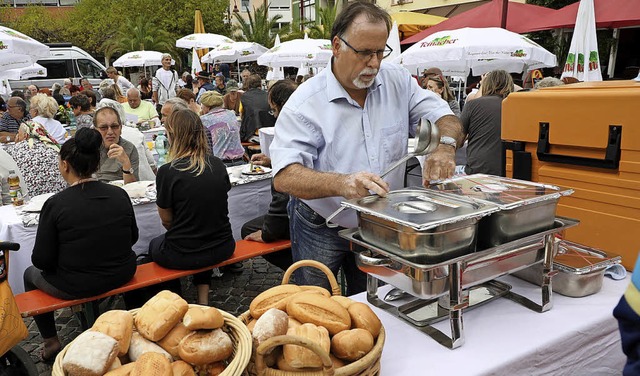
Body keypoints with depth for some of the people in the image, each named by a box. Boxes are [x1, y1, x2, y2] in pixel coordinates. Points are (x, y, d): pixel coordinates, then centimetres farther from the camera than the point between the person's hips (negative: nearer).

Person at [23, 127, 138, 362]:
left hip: (77, 287, -4)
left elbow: (42, 260, -13)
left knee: (30, 273, 27)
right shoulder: (119, 195, -8)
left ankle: (51, 342, 33)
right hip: (122, 276, 4)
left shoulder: (55, 204, -20)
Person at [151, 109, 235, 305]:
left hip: (183, 256, -3)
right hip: (222, 248, 4)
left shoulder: (167, 172, -17)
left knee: (154, 245, 29)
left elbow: (166, 219, -7)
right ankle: (203, 299, 28)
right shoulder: (217, 164, -3)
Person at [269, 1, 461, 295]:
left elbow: (445, 119, -3)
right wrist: (341, 183, -46)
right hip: (320, 230, -4)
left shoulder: (398, 81, -5)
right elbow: (284, 177, -29)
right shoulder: (305, 102, -20)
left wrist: (445, 147, -28)